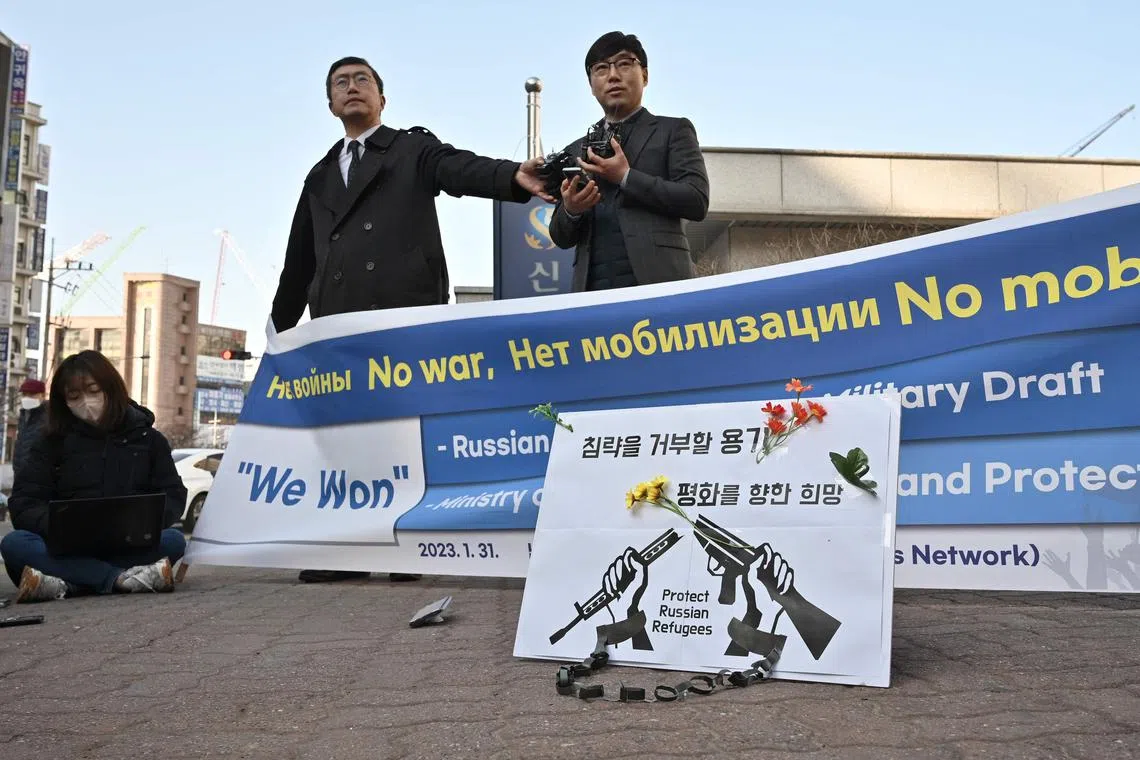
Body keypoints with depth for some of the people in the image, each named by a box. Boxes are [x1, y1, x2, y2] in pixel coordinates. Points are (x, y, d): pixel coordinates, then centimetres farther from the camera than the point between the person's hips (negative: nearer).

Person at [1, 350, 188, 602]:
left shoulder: (147, 438, 10)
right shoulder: (52, 441, 9)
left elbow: (173, 496, 5)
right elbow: (24, 503, 1)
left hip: (130, 546, 0)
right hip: (67, 548, 0)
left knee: (173, 540, -30)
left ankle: (66, 584, -36)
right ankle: (123, 578, -38)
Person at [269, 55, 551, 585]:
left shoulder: (415, 149, 12)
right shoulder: (320, 176, 26)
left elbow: (464, 170, -9)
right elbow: (299, 261, 26)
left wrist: (514, 176, -31)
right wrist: (280, 331, 24)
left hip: (405, 309, -4)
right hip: (338, 320, 5)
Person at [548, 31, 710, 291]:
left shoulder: (673, 131, 10)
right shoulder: (577, 150, 20)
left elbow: (697, 201, -4)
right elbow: (562, 238, 18)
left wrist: (626, 177, -9)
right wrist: (571, 210, -5)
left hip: (658, 282, -3)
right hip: (593, 290, 3)